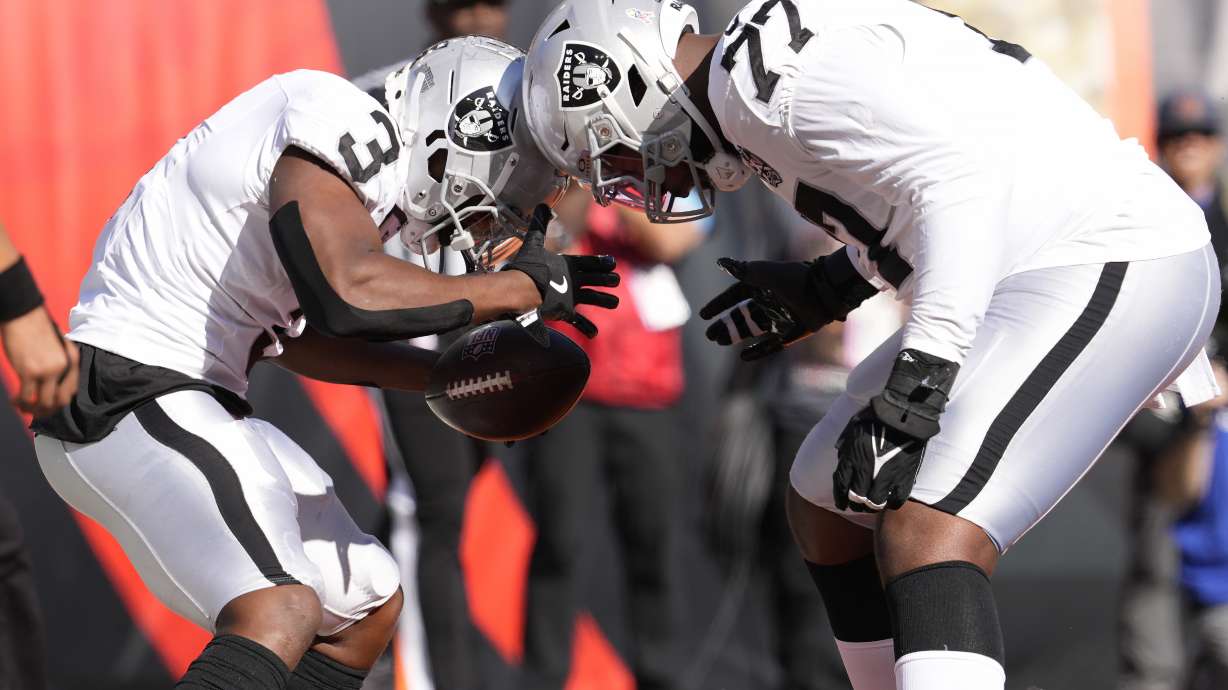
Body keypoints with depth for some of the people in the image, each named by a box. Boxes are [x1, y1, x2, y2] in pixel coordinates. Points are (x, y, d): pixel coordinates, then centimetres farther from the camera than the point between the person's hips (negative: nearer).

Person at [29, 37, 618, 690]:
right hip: (124, 402, -11)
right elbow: (350, 295, -30)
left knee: (368, 603, 17)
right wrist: (521, 287, -17)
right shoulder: (342, 122, -15)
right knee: (281, 615, -28)